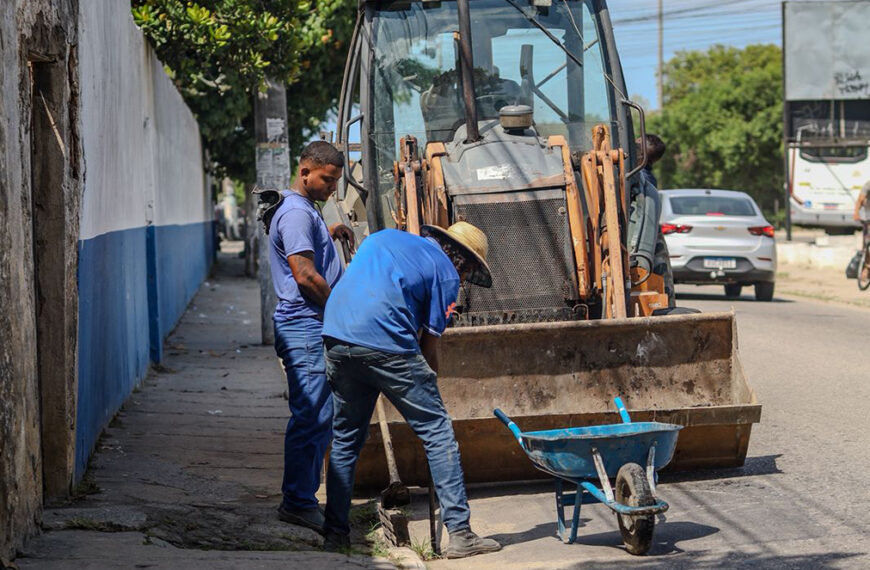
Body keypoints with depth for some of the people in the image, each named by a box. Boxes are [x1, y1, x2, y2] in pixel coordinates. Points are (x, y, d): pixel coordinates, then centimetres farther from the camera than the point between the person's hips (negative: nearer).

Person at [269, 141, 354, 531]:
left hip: (314, 328, 11)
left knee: (319, 417, 12)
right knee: (311, 416, -11)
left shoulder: (304, 211, 20)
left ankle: (301, 499, 17)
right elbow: (306, 275, -19)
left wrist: (329, 233, 24)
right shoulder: (297, 213, -13)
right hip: (306, 327, -11)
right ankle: (298, 502, -8)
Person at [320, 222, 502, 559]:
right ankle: (459, 533, -1)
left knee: (345, 437, 19)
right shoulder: (446, 272, 9)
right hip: (386, 343, -6)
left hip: (335, 338, 6)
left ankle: (335, 531, 20)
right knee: (437, 432, 2)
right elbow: (429, 343, 7)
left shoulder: (381, 238, 27)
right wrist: (427, 387, 18)